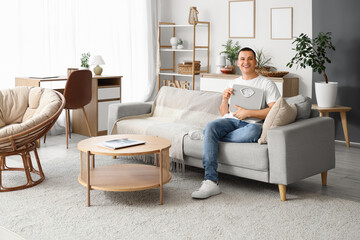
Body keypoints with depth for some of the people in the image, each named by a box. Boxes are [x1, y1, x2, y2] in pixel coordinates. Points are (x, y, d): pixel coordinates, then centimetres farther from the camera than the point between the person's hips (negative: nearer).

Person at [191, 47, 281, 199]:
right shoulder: (234, 83, 24)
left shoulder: (267, 84, 9)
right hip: (230, 120, 3)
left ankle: (216, 138, -18)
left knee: (253, 131, -41)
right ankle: (210, 182, -38)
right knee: (210, 127, -31)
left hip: (252, 123, -3)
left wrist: (248, 113, -12)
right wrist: (225, 100, 0)